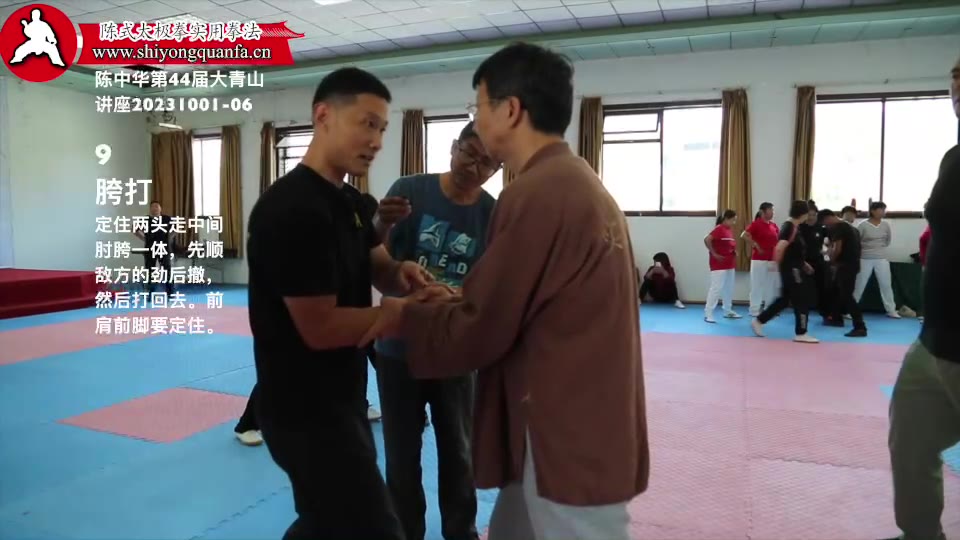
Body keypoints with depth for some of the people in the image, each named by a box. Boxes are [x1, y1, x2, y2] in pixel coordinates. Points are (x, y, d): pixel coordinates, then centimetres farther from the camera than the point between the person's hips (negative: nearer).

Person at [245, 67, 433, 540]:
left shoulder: (347, 200, 8)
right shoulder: (292, 210, -23)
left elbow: (379, 268, 10)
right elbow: (320, 328, -25)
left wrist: (405, 275, -13)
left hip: (340, 398, 10)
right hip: (304, 410, -10)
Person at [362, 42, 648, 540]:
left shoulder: (537, 194, -22)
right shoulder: (579, 183, 9)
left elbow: (477, 332, -18)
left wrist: (404, 316, -1)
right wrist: (456, 301, 9)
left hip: (569, 441, -10)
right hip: (579, 426, 10)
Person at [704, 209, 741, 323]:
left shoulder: (729, 230, 12)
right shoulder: (719, 229, -15)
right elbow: (706, 240, -27)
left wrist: (735, 252, 8)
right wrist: (714, 254, -21)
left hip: (730, 263, 9)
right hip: (719, 264, -9)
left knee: (729, 288, 17)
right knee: (716, 288, -11)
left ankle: (728, 311, 29)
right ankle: (708, 314, -8)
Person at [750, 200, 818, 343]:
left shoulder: (792, 226, 11)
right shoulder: (791, 228, -19)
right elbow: (780, 248, -30)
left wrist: (803, 263, 19)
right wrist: (778, 263, -15)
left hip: (794, 268, 10)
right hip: (792, 270, -10)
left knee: (785, 299, 15)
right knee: (802, 300, -2)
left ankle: (759, 321, 20)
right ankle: (801, 333, 7)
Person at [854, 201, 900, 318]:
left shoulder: (886, 224, 0)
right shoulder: (863, 225, -12)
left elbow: (889, 239, 14)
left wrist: (880, 248, 11)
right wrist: (862, 249, -1)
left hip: (881, 258, 4)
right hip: (865, 259, -3)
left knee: (886, 284, 6)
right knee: (859, 285, 1)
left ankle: (891, 310, 15)